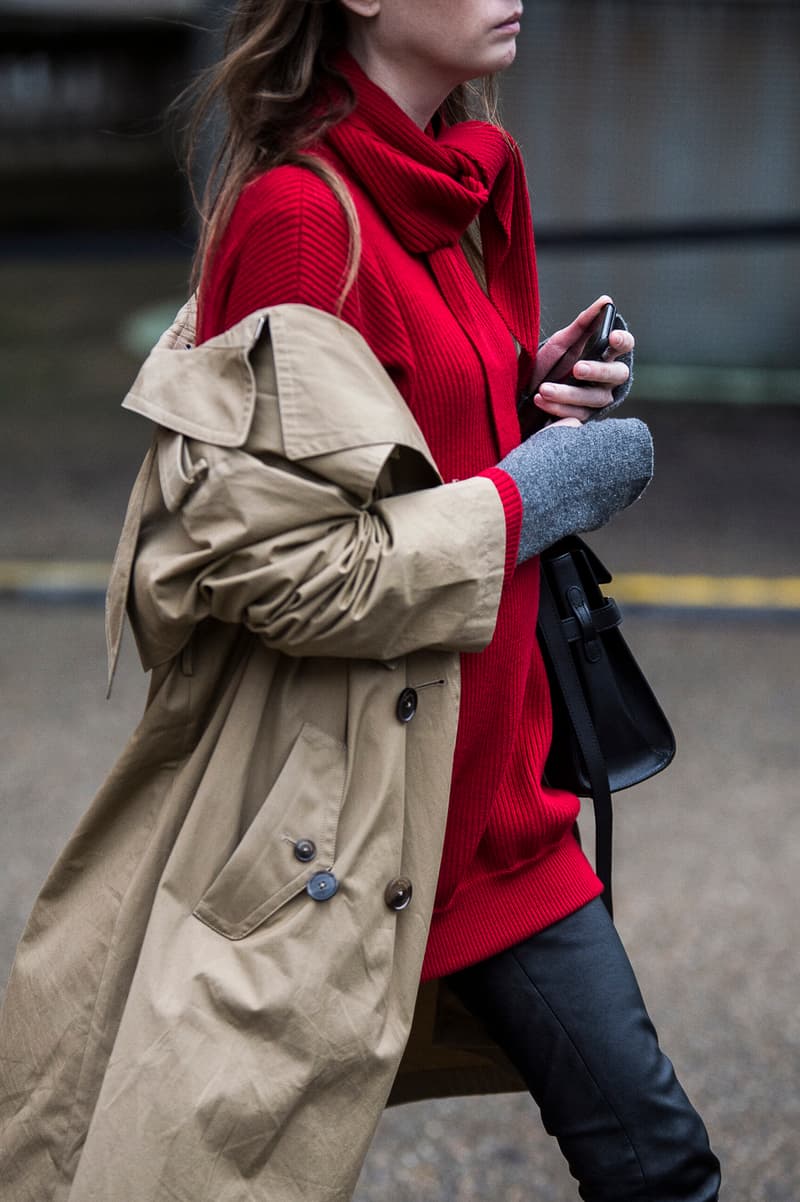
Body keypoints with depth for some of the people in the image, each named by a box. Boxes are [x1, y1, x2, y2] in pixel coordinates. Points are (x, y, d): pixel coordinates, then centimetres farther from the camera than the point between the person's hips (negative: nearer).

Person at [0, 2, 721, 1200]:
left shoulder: (469, 184, 9)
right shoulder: (301, 217, -18)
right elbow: (267, 555, -22)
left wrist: (538, 396, 3)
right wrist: (522, 501, -15)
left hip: (487, 790, 8)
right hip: (323, 819, -8)